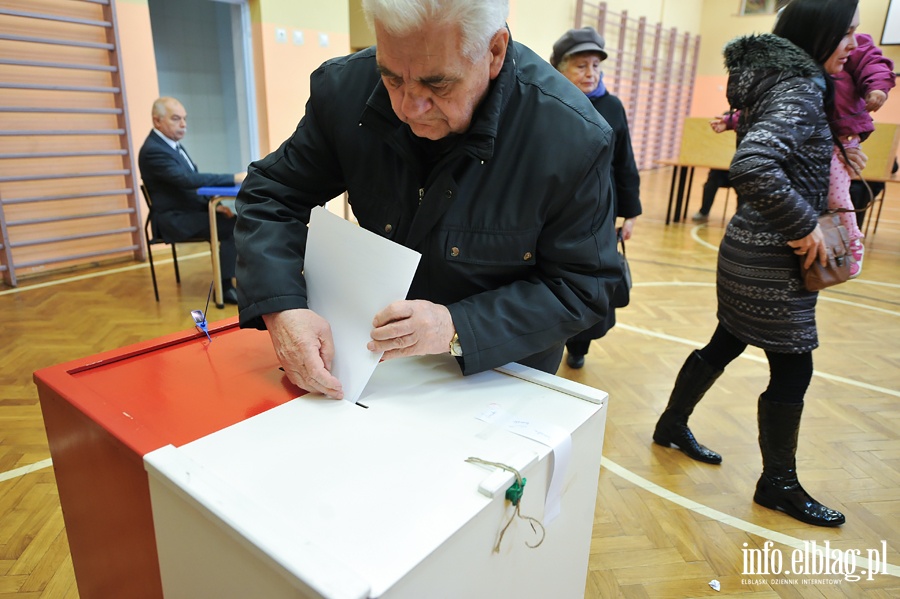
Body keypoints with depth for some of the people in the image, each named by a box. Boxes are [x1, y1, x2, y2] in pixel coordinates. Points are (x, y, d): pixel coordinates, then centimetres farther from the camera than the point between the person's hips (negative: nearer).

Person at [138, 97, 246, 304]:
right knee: (233, 227, -22)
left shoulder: (173, 144, 13)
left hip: (191, 210, 9)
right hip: (175, 220, -9)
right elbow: (189, 180, -30)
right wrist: (234, 178, -32)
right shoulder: (153, 150, -17)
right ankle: (224, 287, -13)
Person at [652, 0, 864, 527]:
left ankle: (672, 426, 37)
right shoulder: (799, 92, -19)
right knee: (793, 370, 4)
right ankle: (779, 485, 23)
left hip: (752, 252, 9)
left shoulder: (792, 83, 11)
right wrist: (805, 226, -26)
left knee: (725, 345, 20)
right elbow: (752, 167, -36)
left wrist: (832, 155, 11)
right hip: (772, 259, -9)